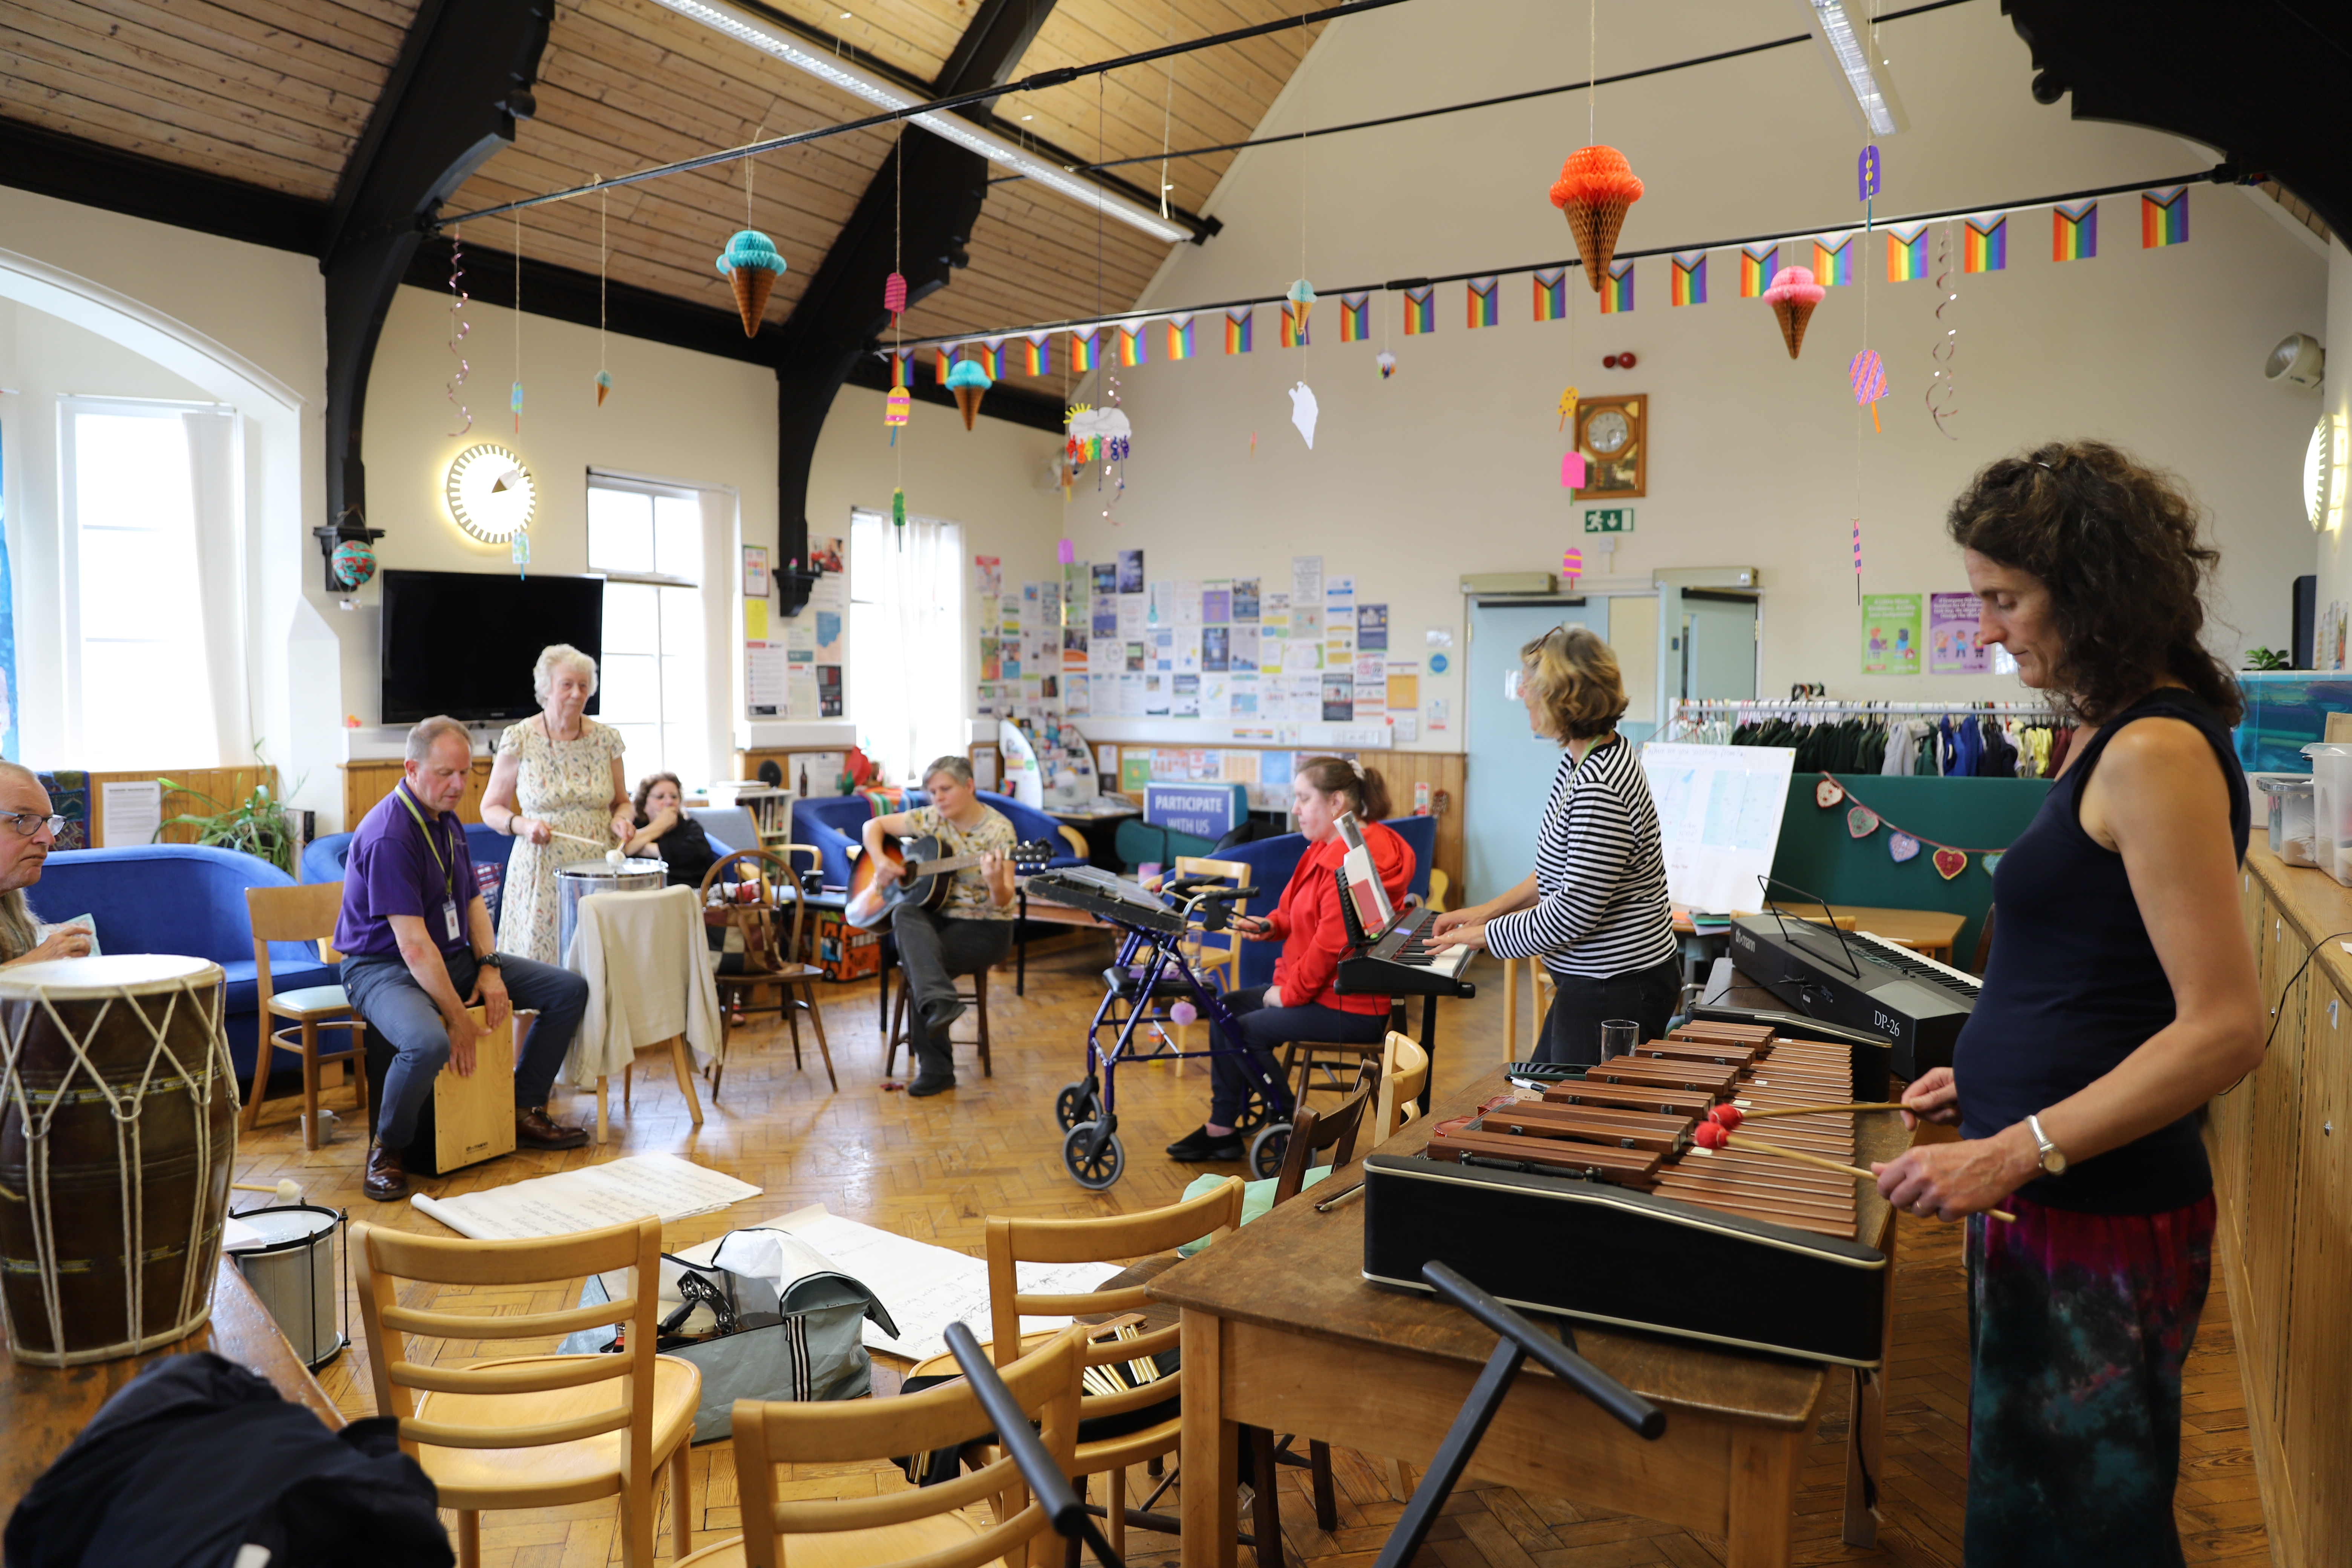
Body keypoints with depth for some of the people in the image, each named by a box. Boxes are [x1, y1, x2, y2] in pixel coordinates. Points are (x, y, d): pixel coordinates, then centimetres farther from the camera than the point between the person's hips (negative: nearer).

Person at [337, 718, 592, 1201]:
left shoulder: (447, 821, 7)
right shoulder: (389, 835, -24)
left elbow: (472, 901, 14)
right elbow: (413, 946, -27)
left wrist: (489, 969, -2)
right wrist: (458, 1019, -24)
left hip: (453, 957, 9)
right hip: (384, 967, -9)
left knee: (570, 989, 2)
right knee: (428, 1043, -40)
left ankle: (525, 1111, 13)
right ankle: (388, 1148, -11)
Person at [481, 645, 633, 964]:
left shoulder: (606, 739, 5)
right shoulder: (519, 740, -2)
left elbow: (622, 802, 16)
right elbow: (491, 808, 5)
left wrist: (622, 819, -5)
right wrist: (523, 825, -13)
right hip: (542, 874, -2)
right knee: (538, 967, -3)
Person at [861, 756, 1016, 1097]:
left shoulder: (999, 830, -11)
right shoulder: (930, 819, 2)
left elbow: (1003, 902, -18)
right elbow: (874, 825, 13)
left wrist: (996, 883, -41)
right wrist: (880, 861, -6)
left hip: (984, 927, -4)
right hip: (936, 919, 5)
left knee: (916, 962, -28)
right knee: (905, 915, -31)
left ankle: (936, 1069, -20)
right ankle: (942, 1002, -43)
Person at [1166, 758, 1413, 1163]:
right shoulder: (1328, 848, 10)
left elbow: (1332, 943, -26)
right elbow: (1299, 917, 19)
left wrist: (1289, 992, -14)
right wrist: (1269, 926, -2)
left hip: (1352, 1008, -11)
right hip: (1323, 988, 11)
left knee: (1246, 1030, -9)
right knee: (1228, 1007, 10)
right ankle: (1221, 1128, 14)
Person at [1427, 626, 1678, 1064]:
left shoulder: (1599, 788, -27)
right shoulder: (1579, 758, 6)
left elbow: (1573, 914, -25)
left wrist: (1484, 935, -13)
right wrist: (1490, 909, 13)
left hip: (1616, 993, -10)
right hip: (1592, 981, 10)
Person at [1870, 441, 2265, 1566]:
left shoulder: (2157, 752, -19)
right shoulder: (2118, 733, 9)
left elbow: (2224, 1028, -23)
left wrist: (2016, 1151, -25)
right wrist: (1990, 1077, 14)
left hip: (2098, 1225, -9)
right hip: (2054, 1202, 9)